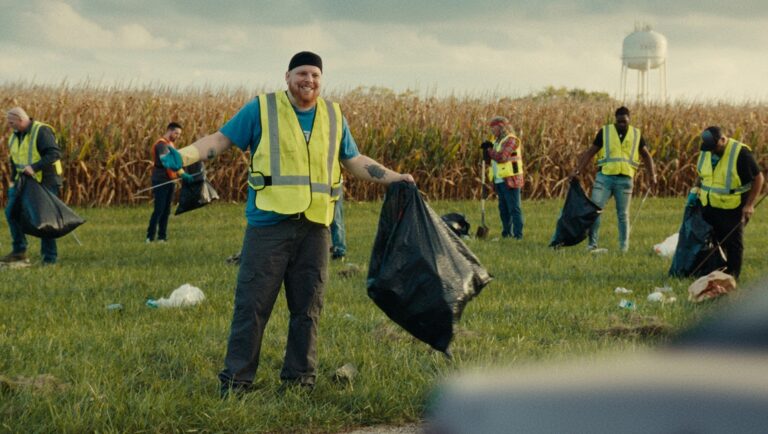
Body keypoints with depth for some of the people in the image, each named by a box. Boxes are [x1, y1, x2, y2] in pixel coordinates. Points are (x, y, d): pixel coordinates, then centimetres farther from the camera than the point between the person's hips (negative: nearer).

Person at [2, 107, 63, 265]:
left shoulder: (41, 131, -16)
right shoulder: (15, 136, 10)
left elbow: (55, 154, -25)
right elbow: (14, 159, 22)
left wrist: (34, 167, -32)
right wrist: (13, 181, 14)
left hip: (45, 181, -8)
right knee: (11, 211, 0)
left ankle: (49, 258, 2)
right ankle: (19, 251, 8)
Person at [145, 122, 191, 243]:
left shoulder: (171, 144, 16)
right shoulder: (162, 144, -16)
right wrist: (182, 173, -38)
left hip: (170, 181, 9)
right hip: (161, 181, -9)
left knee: (166, 210, 8)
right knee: (159, 209, -11)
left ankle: (162, 236, 12)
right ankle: (150, 237, -8)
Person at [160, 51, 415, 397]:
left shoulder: (334, 117, 16)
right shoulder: (261, 109, 4)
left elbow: (354, 161, 26)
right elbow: (221, 139, 2)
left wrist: (394, 178, 18)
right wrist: (183, 157, -13)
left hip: (314, 228, 4)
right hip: (269, 223, -4)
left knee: (307, 309, 8)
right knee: (251, 306, -5)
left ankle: (299, 379, 17)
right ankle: (236, 380, 1)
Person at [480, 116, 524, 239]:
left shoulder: (511, 140, -10)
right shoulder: (497, 141, 17)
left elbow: (501, 157, -22)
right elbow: (489, 161, 17)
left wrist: (489, 149, -9)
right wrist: (487, 150, -1)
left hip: (510, 181, -9)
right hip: (499, 181, 9)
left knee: (514, 208, -8)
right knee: (503, 209, 12)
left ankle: (518, 235, -9)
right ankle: (506, 233, 19)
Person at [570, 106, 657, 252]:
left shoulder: (636, 134, 7)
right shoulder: (605, 132, 3)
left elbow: (646, 155, 18)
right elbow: (590, 152, 4)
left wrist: (652, 175, 9)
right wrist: (577, 171, -5)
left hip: (624, 179, 1)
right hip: (604, 176, -1)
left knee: (623, 214, 7)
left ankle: (624, 247, 16)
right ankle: (592, 244, -2)